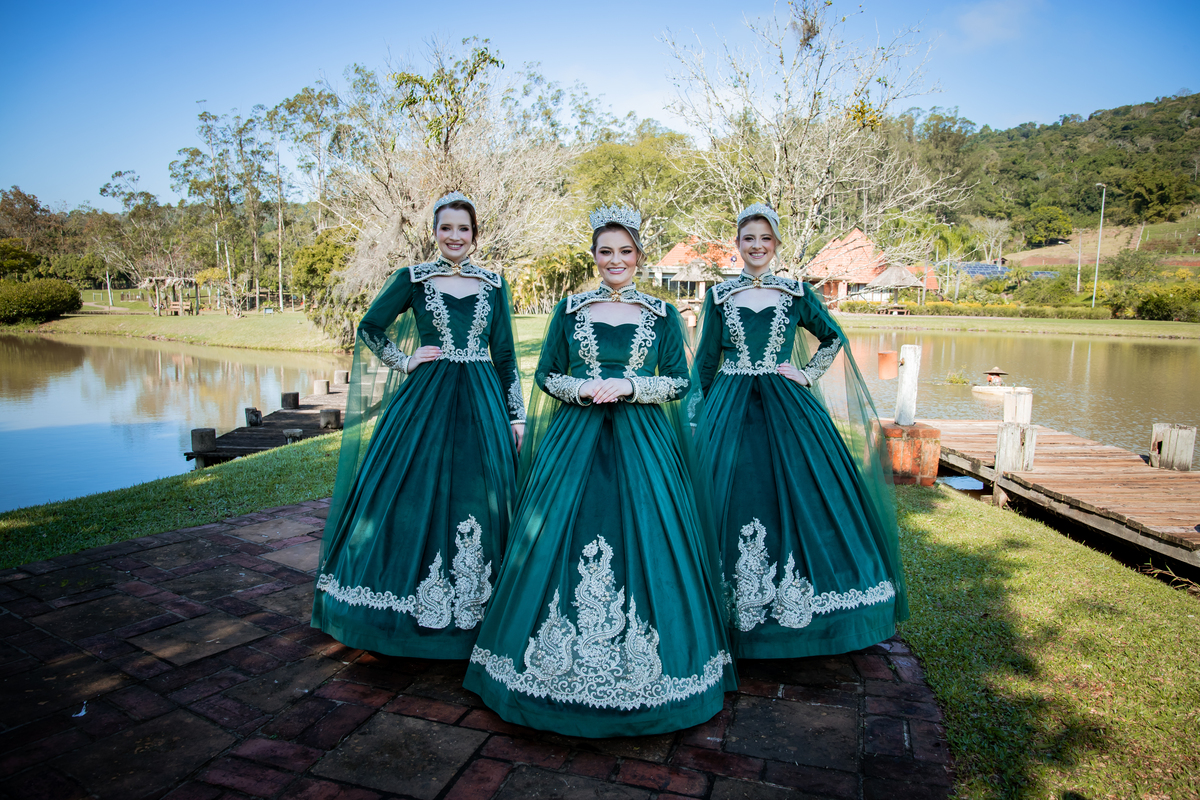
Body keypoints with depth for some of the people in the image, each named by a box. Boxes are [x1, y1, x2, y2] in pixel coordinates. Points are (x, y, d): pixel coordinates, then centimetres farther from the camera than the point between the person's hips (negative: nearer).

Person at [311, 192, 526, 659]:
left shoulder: (493, 284, 8)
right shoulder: (412, 279, 4)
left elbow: (506, 355, 8)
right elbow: (370, 327, 12)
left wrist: (516, 415, 4)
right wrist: (404, 361, -1)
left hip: (482, 404, 2)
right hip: (426, 399, -1)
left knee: (480, 499, 3)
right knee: (417, 497, 0)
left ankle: (473, 611, 18)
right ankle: (415, 608, 16)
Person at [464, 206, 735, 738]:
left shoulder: (662, 315, 7)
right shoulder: (569, 311, 8)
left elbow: (679, 383, 4)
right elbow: (546, 376, 9)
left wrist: (628, 387, -11)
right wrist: (582, 388, -10)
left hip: (642, 442, 0)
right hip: (576, 440, 1)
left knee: (643, 540, -2)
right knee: (562, 542, -1)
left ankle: (639, 665, 16)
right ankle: (563, 667, 17)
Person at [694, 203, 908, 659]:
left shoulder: (796, 294, 6)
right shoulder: (720, 296, 6)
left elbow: (834, 338, 18)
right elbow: (706, 361, 9)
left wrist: (808, 374, 4)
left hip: (787, 409, 0)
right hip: (731, 411, 0)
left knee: (799, 497, 0)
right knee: (731, 497, 0)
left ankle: (796, 604, 17)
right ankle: (735, 615, 14)